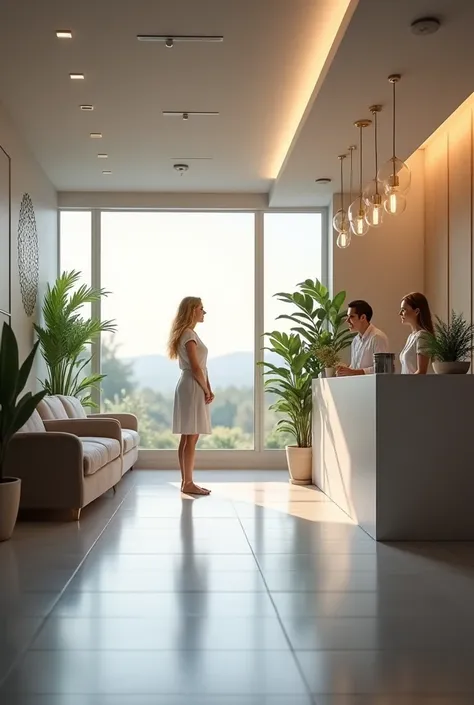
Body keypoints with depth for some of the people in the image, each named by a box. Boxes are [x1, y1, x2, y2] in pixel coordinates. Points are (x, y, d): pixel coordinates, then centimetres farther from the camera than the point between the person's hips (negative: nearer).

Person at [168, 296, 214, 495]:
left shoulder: (189, 333, 17)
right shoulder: (189, 335, -14)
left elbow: (200, 366, 16)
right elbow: (196, 368, -18)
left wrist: (207, 389, 9)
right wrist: (206, 389, -8)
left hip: (193, 387, 10)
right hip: (193, 388, -10)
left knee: (187, 437, 10)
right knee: (191, 437, -7)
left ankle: (186, 481, 14)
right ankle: (188, 483, -4)